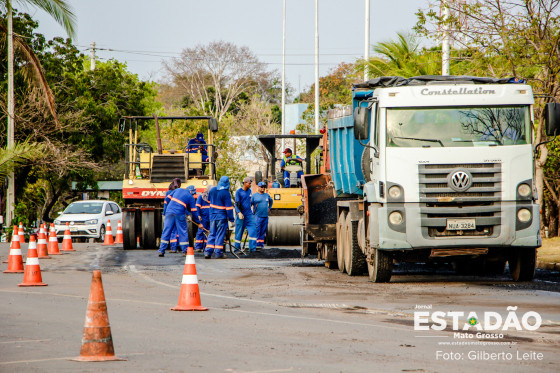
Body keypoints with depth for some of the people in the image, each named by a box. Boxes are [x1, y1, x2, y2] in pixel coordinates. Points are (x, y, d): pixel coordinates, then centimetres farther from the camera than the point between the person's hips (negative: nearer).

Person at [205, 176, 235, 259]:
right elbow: (229, 207, -14)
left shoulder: (212, 190, 4)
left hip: (212, 216, 5)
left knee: (212, 234, 11)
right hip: (222, 217, -5)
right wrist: (231, 219, -9)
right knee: (220, 234, 0)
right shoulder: (226, 193, -15)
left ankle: (208, 252, 5)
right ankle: (219, 253, 1)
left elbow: (209, 200, 20)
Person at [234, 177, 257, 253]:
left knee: (253, 230, -6)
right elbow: (237, 203, -12)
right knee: (239, 232, 0)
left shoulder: (249, 191, 13)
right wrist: (239, 213, -24)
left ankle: (252, 248, -5)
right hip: (241, 215, -5)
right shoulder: (239, 192, -6)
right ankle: (237, 248, 9)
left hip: (249, 215, 5)